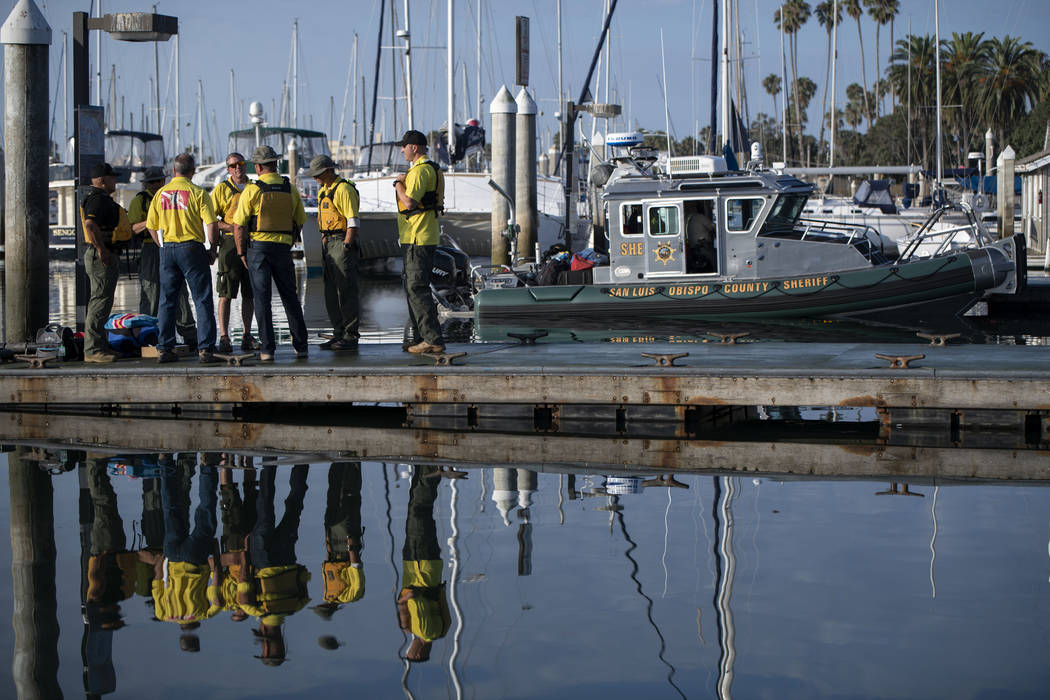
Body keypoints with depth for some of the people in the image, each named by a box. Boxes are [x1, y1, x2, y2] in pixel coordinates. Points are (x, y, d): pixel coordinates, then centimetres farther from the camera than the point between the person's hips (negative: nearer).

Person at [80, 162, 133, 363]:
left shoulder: (102, 199, 20)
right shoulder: (98, 199, -15)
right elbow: (90, 225, -28)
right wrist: (102, 250, -26)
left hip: (105, 256, 11)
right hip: (102, 256, -11)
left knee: (99, 300, 13)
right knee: (100, 301, -12)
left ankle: (100, 346, 18)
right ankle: (92, 349, -14)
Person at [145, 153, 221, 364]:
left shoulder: (160, 193, 7)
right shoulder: (198, 193, -6)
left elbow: (151, 226, 9)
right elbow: (211, 224, -12)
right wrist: (213, 250, 0)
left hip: (167, 250, 4)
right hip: (192, 248, -4)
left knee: (167, 301, 10)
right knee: (202, 301, 0)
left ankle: (164, 348, 9)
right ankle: (205, 348, -6)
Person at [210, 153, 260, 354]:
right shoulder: (221, 189, 3)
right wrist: (230, 227, -15)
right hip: (230, 242, -4)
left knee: (249, 293, 6)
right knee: (226, 293, -5)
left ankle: (247, 337, 11)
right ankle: (224, 337, -5)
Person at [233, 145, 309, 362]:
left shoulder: (252, 190, -8)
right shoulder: (290, 190, 5)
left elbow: (239, 225, -9)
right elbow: (300, 222, 14)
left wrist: (241, 252, 1)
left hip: (258, 246, -3)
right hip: (283, 247, 3)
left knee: (262, 298, 0)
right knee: (290, 297, 13)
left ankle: (268, 349, -5)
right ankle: (301, 346, 14)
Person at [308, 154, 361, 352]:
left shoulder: (344, 189, -12)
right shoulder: (324, 191, 17)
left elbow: (353, 222, -16)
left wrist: (346, 246, -20)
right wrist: (324, 243, 17)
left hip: (343, 242, -10)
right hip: (328, 243, 10)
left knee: (346, 292, -7)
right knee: (331, 292, 9)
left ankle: (351, 337, -4)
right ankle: (338, 334, 14)